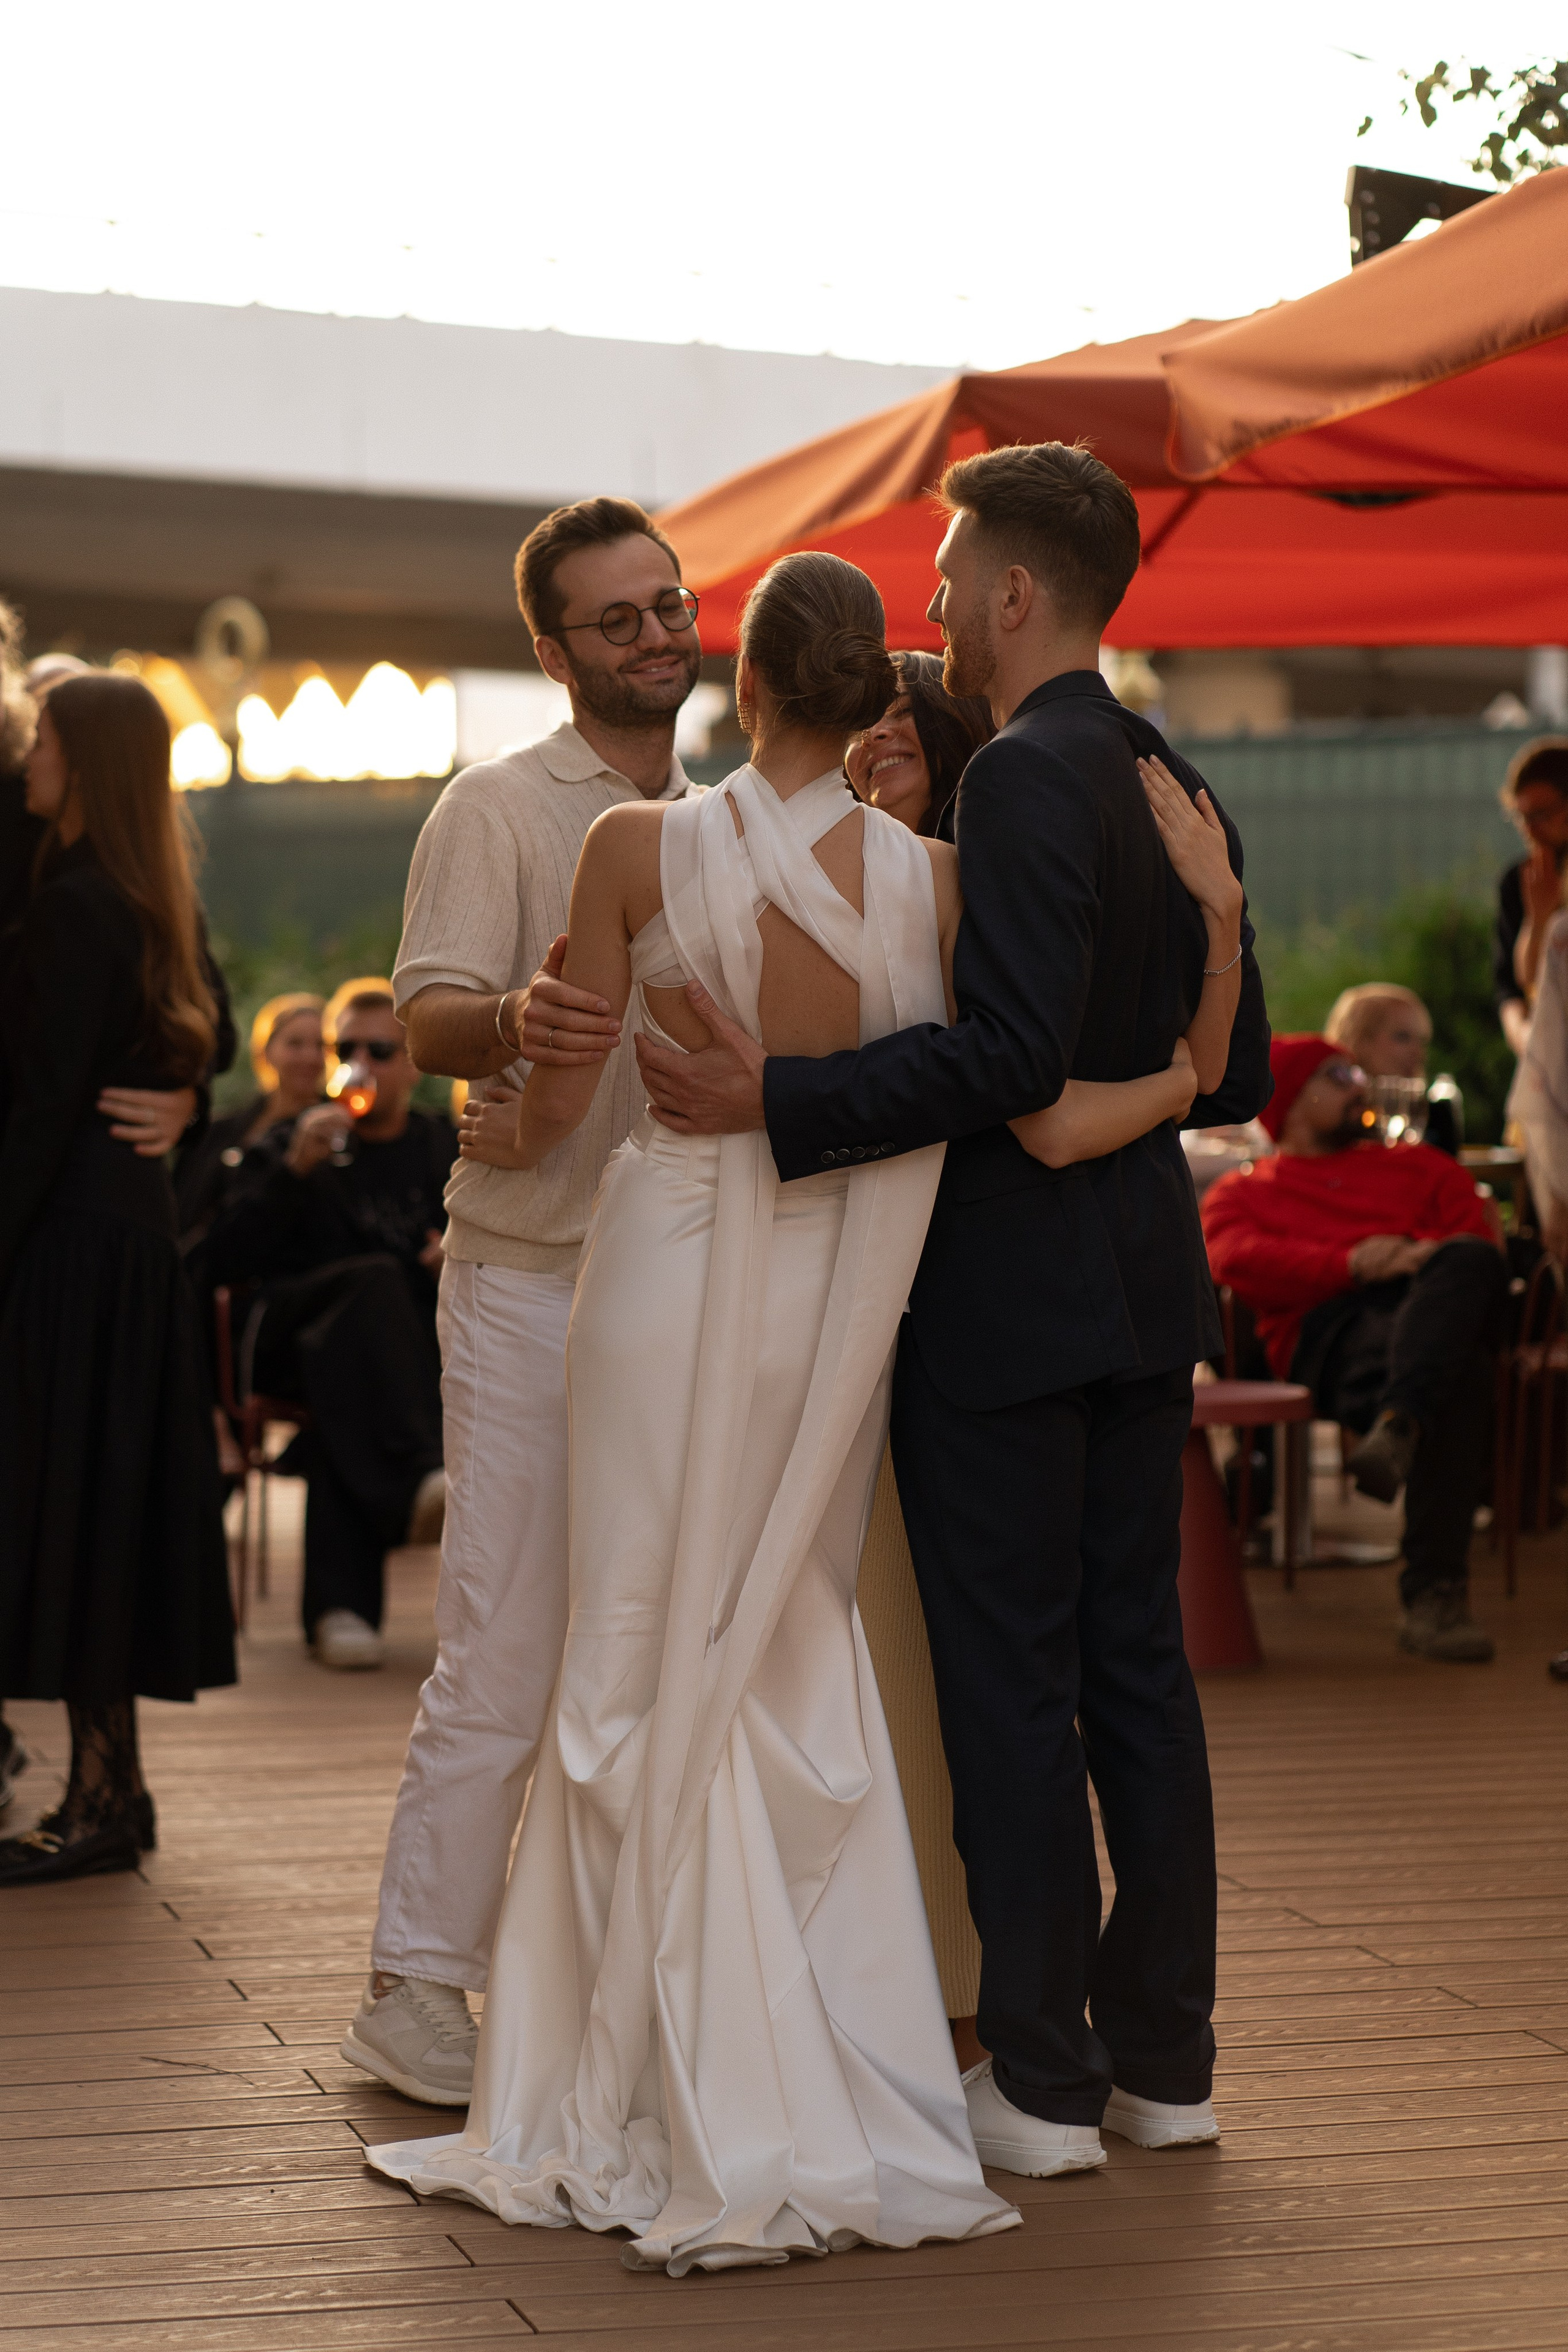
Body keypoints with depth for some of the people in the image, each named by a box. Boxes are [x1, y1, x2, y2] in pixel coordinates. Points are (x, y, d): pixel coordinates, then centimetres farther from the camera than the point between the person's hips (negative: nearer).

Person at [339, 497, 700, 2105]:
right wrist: (512, 1021, -38)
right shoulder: (498, 808, -4)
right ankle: (417, 1989, 3)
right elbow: (425, 1019, -15)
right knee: (504, 1658, -7)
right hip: (532, 1284, -6)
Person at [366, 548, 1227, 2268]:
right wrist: (1197, 1073, 7)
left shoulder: (638, 848, -10)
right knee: (789, 1661, 18)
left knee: (657, 1680, 8)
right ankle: (835, 2104, 22)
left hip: (671, 1262, -3)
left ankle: (734, 2135, 10)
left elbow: (555, 1105, -2)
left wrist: (501, 1138, 21)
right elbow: (1048, 1127, -11)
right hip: (837, 1287, 3)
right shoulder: (932, 878, -7)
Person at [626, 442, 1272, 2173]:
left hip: (1007, 1289, -8)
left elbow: (1011, 1053, -25)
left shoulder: (1022, 780, -16)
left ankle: (1040, 2082, 7)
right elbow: (1234, 1073, 13)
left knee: (1008, 1685, 0)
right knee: (1137, 1669, 13)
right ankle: (1163, 2059, 21)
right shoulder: (1176, 787, 11)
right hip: (1143, 1281, 8)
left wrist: (780, 1103, -23)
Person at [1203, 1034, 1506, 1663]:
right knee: (1458, 1376, -41)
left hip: (1439, 1309, 3)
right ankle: (1435, 1592, -53)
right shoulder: (1240, 1193, 31)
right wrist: (1350, 1264, -11)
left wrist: (1423, 1259, -7)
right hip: (1327, 1333, -3)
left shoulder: (1415, 1166, 40)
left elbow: (1479, 1236, 19)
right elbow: (1235, 1261, 5)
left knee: (1469, 1261, -39)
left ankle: (1397, 1429, -61)